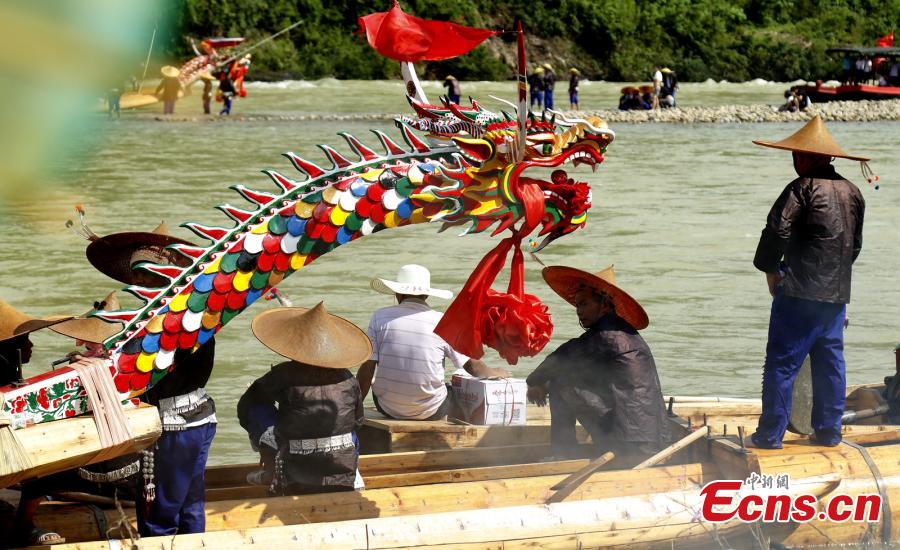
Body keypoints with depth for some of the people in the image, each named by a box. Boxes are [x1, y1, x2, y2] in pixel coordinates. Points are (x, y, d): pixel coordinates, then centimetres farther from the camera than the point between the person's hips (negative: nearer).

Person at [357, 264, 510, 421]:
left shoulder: (380, 317, -7)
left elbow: (367, 369, -9)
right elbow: (474, 367, -3)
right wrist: (497, 373, 18)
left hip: (388, 409, 1)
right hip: (430, 412, -1)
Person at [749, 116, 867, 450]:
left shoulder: (803, 188, -11)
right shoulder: (852, 192, 12)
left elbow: (777, 231, -15)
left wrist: (770, 270, -2)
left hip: (800, 291, -7)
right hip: (838, 292, 7)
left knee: (781, 362, -3)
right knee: (830, 361, 13)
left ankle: (770, 434, -2)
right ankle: (829, 431, 16)